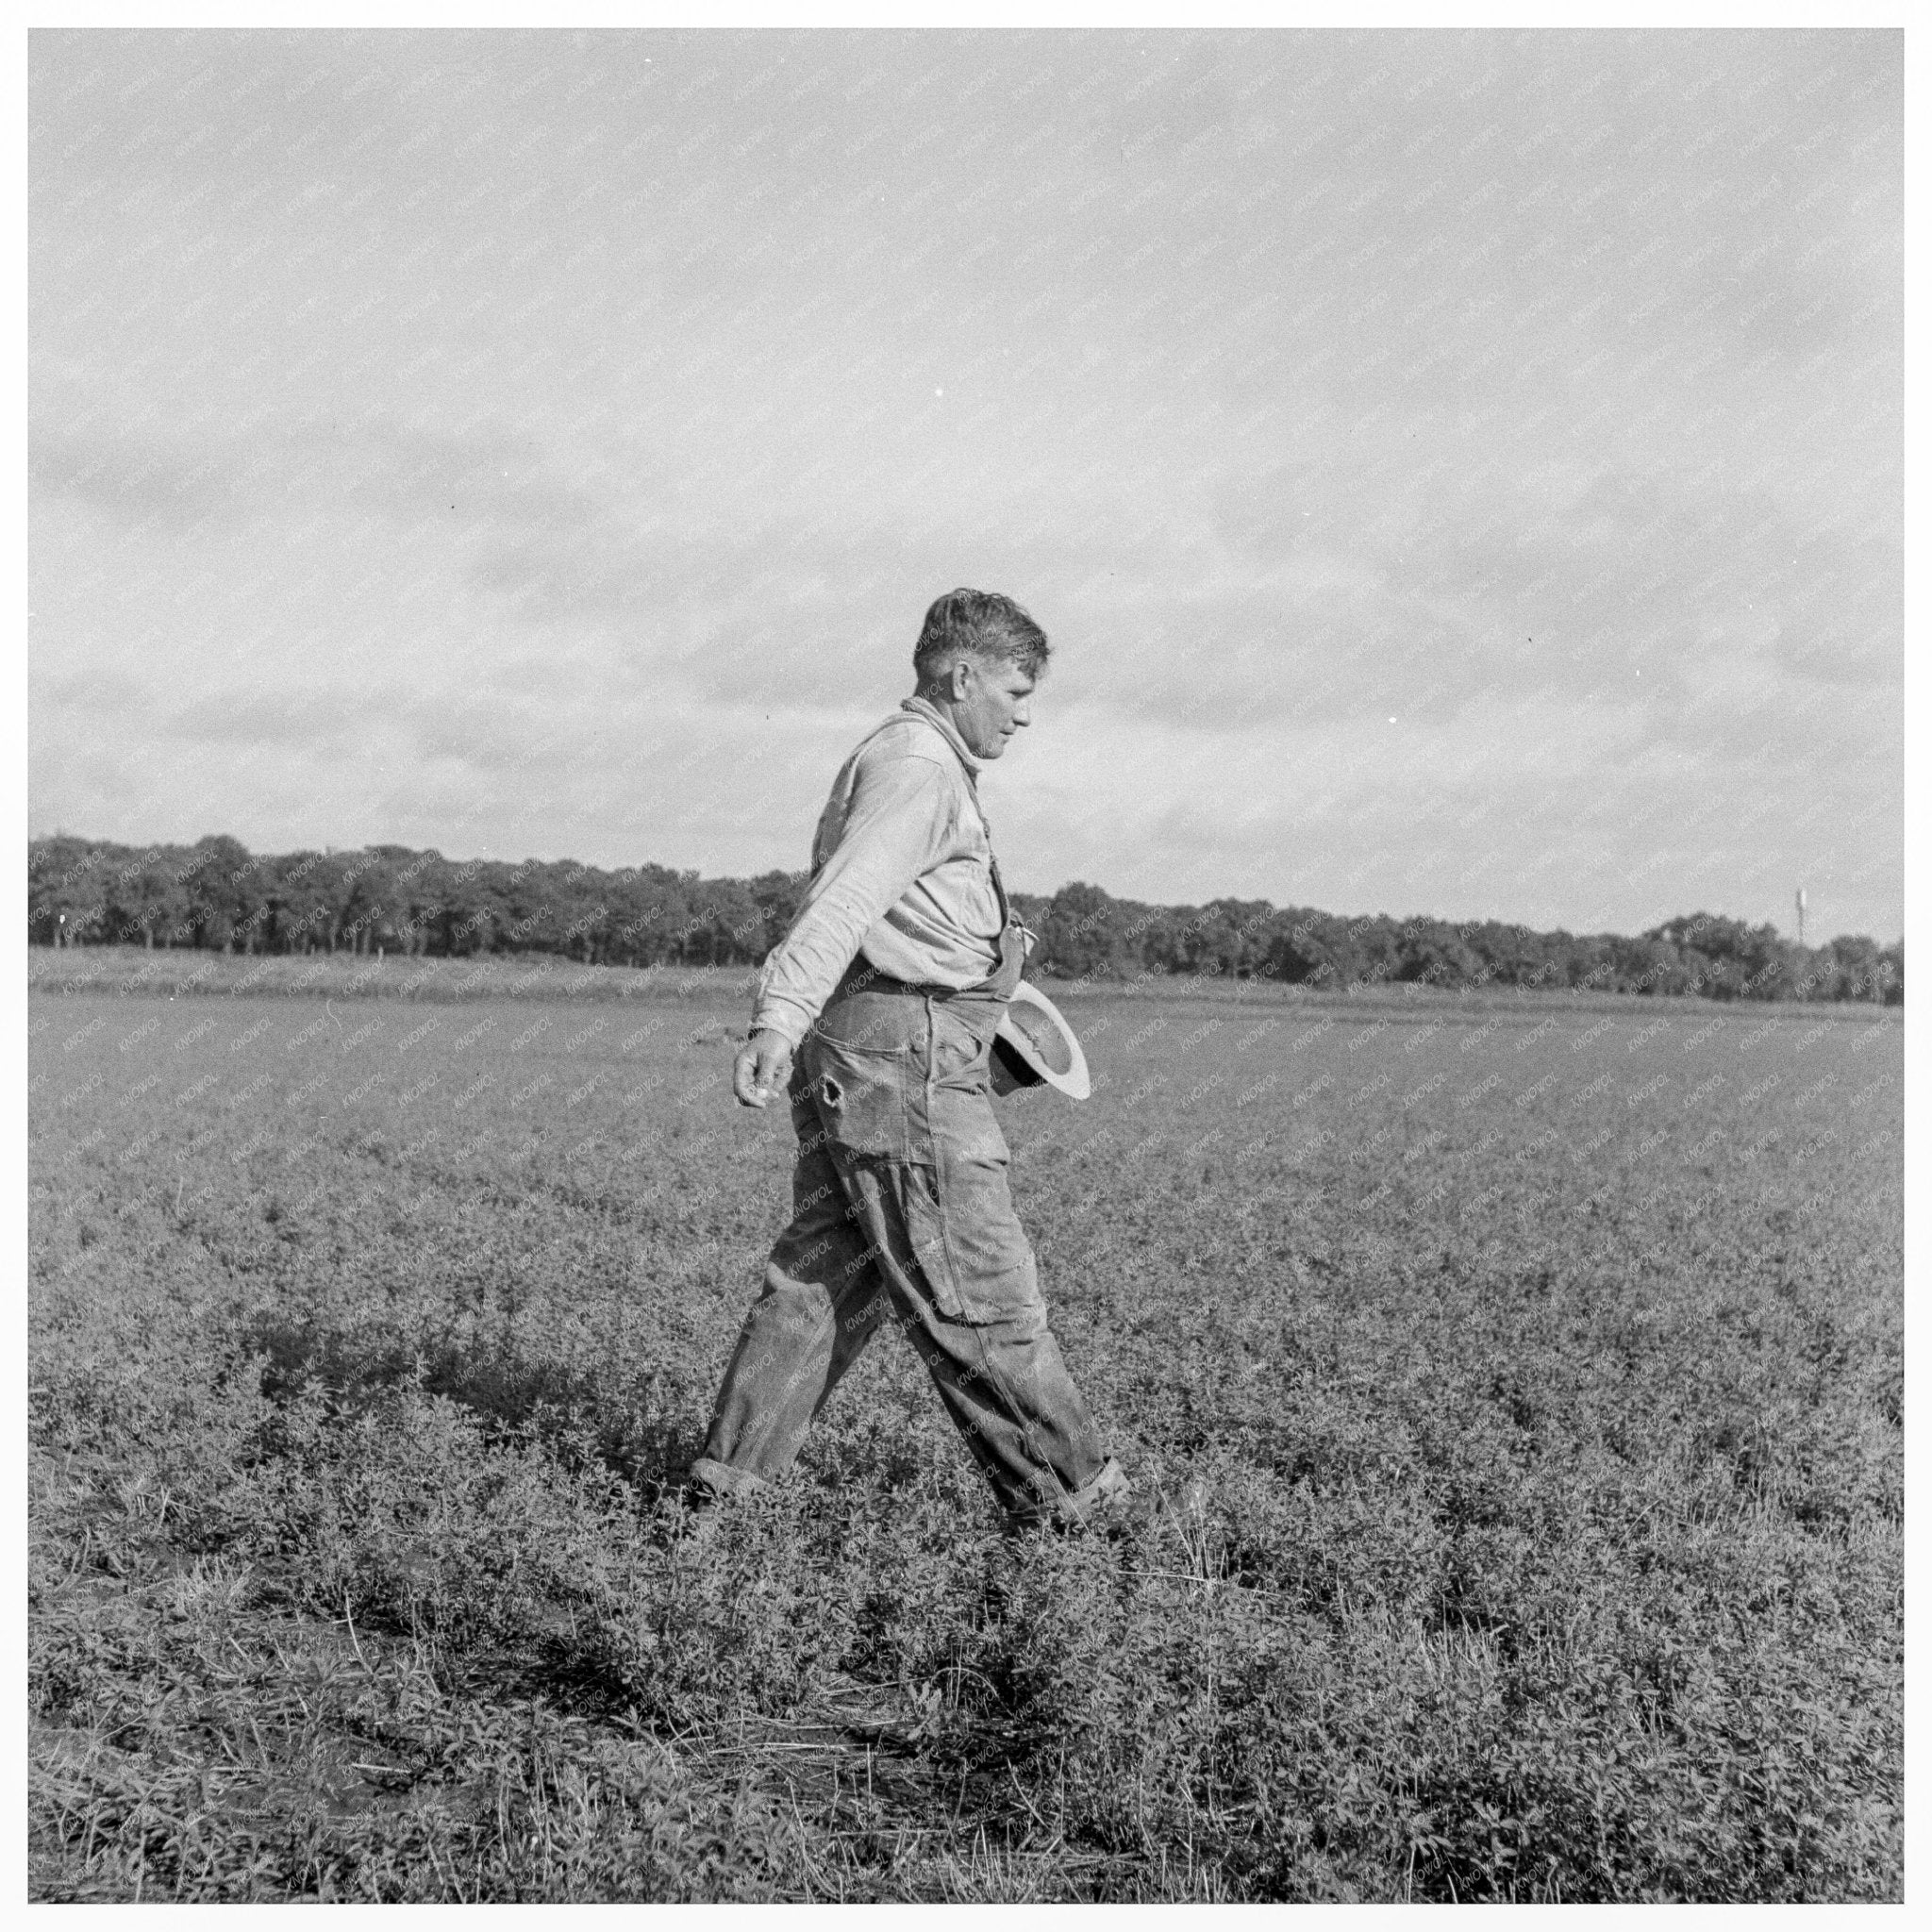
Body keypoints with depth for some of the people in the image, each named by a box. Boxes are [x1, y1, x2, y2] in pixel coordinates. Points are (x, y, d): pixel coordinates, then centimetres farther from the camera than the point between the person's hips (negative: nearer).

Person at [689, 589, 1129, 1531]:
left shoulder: (910, 762, 22)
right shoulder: (914, 767, -12)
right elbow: (842, 900, -27)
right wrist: (779, 1019, -39)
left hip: (852, 1061, 11)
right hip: (903, 1055, -11)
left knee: (823, 1276, 11)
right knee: (978, 1289, -3)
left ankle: (727, 1478, 14)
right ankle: (1064, 1495, 5)